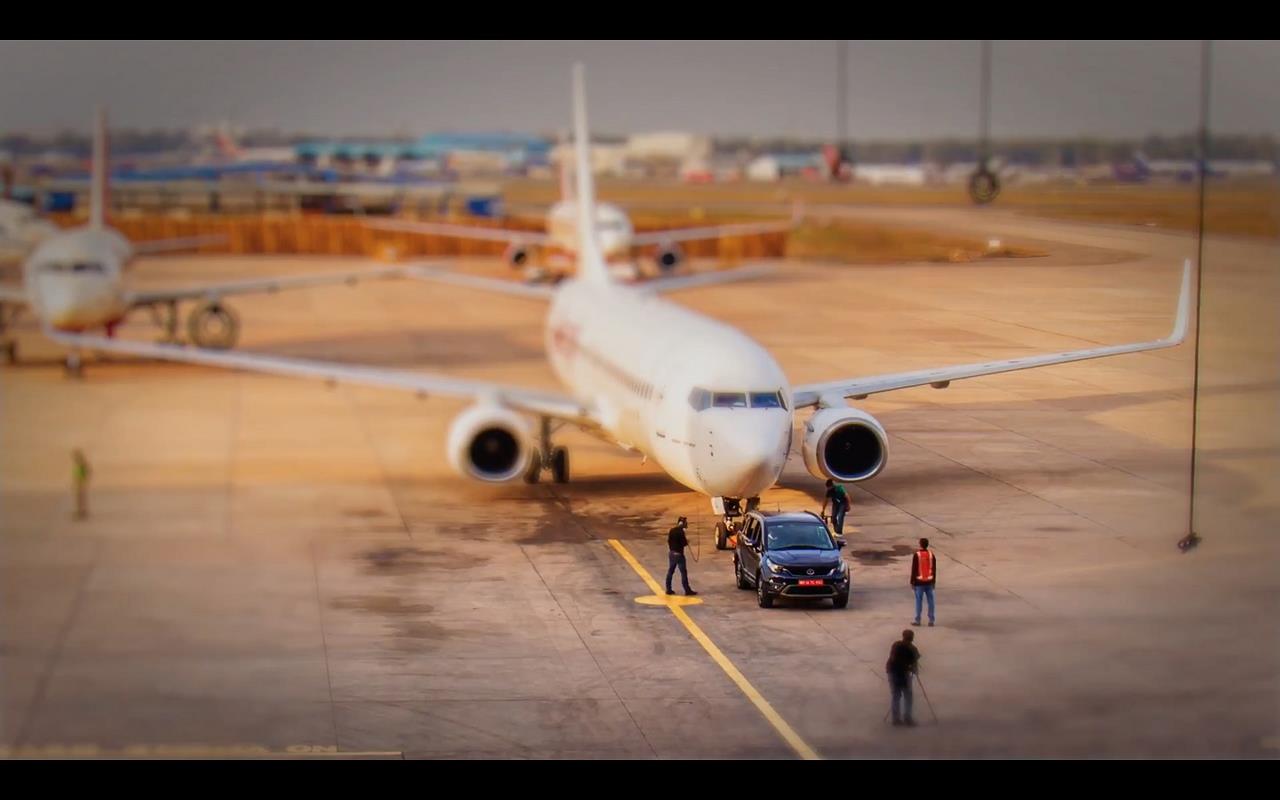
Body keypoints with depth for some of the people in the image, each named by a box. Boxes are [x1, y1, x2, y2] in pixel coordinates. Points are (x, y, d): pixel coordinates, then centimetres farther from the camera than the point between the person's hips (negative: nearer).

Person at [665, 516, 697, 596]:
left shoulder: (672, 530, 8)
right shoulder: (681, 531, -17)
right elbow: (684, 543, -19)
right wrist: (687, 541, 2)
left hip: (671, 553, 8)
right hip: (678, 554, -8)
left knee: (670, 571, 12)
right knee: (683, 572, -3)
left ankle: (668, 589, 15)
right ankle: (687, 590, -2)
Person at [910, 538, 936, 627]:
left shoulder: (917, 555, -11)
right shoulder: (931, 554, 1)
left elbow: (914, 569, -9)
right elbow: (934, 569, 5)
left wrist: (912, 581, -1)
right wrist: (934, 581, 14)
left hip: (919, 582, -3)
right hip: (929, 581, 3)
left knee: (918, 600, 2)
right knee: (930, 600, 6)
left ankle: (917, 620, 3)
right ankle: (931, 621, 6)